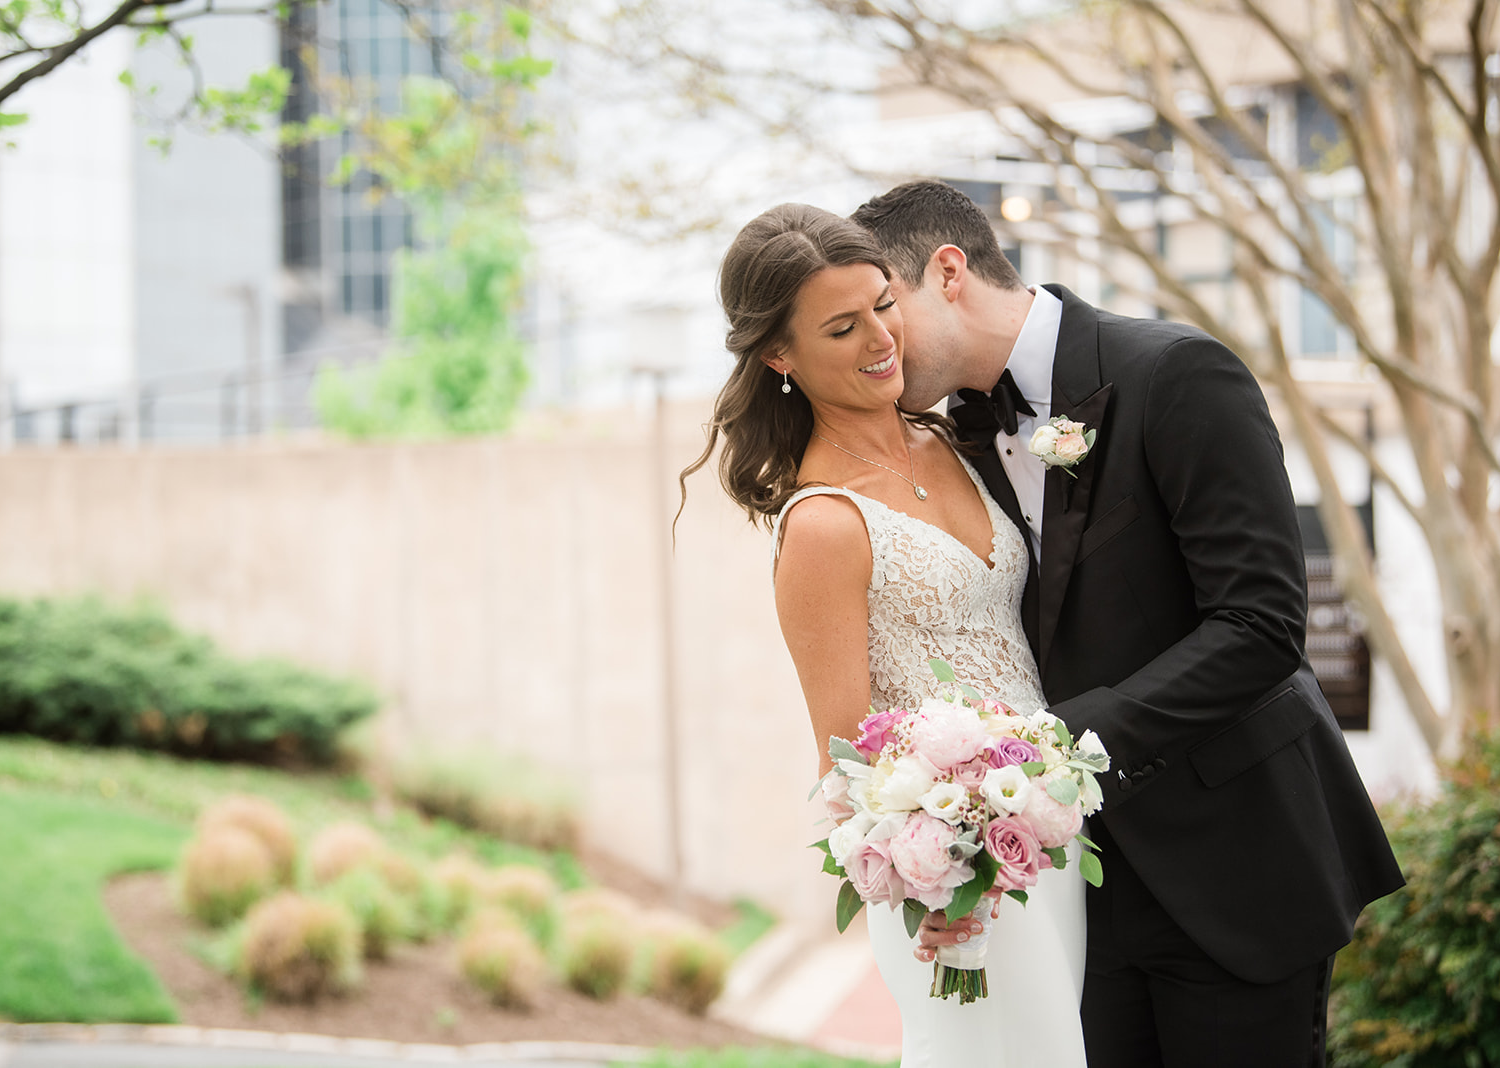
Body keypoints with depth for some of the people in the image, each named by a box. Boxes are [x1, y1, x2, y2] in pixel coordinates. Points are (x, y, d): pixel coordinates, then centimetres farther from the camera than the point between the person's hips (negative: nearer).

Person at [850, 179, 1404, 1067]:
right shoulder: (970, 435, 8)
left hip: (1236, 868, -6)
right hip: (1090, 880, 6)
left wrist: (1066, 738, -29)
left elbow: (1261, 625, -22)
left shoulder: (1178, 374, -15)